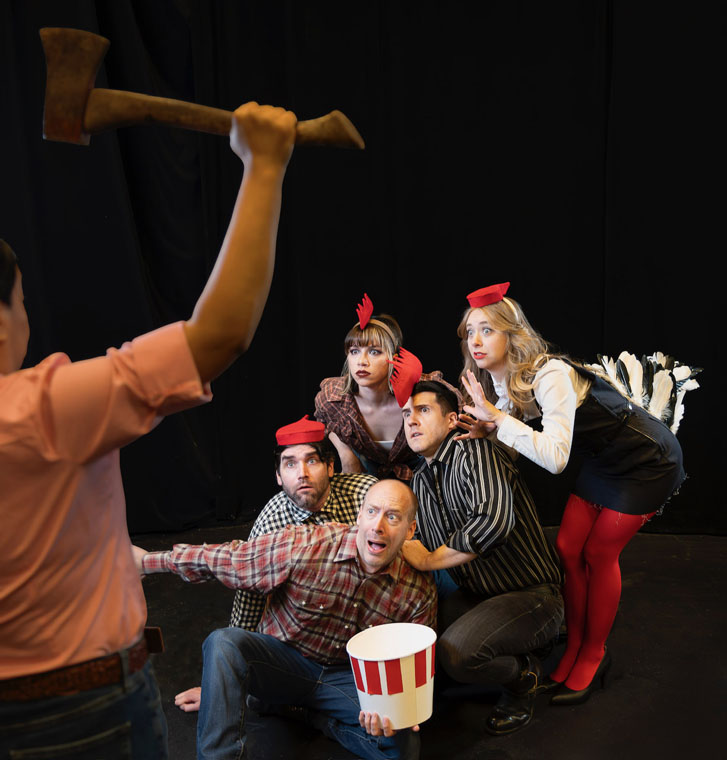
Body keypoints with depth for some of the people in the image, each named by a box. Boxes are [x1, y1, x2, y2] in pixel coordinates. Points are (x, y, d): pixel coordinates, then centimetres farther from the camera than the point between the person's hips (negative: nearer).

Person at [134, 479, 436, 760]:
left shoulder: (420, 594, -14)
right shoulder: (300, 547, -22)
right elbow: (223, 559, -11)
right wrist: (147, 560, -2)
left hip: (346, 678, 2)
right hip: (280, 660, -1)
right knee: (223, 642, -31)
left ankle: (323, 718, 2)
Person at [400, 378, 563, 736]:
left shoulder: (474, 452, -18)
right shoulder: (420, 480, 9)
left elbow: (495, 519, -36)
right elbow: (423, 548, 18)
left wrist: (427, 560, -23)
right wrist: (401, 548, -6)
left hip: (531, 595, -8)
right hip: (477, 595, 8)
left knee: (454, 652, -30)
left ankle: (522, 673, 3)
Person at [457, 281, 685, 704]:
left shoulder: (549, 375, -33)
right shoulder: (499, 383, -7)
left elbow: (555, 457, -41)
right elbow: (519, 445, 2)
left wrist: (499, 418, -37)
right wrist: (485, 432, -17)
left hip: (648, 461, -7)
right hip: (604, 462, 7)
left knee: (598, 555, -2)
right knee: (568, 548, 2)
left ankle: (594, 656, 18)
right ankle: (575, 646, 20)